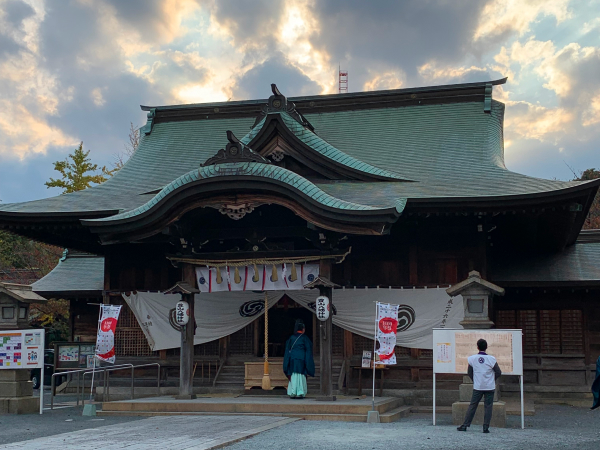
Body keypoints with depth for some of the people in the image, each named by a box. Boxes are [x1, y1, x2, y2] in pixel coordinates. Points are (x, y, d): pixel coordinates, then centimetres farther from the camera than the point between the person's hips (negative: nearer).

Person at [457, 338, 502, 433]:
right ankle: (486, 427, 2)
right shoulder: (491, 359, -9)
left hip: (477, 387, 2)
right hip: (490, 387, -2)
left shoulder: (472, 358, -3)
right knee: (488, 407, 5)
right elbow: (498, 372, -3)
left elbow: (470, 373, 5)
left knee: (472, 405, 8)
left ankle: (465, 425, 8)